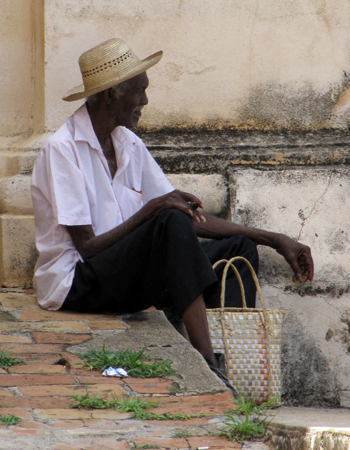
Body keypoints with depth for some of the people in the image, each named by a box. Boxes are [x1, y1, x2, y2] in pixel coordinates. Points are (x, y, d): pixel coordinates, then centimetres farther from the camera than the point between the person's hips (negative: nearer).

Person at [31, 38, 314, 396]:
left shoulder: (128, 144, 12)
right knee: (173, 223, -30)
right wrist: (151, 210, -24)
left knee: (238, 249, -1)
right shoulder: (62, 149, -13)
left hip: (124, 278, 9)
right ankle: (207, 366, -34)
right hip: (74, 285, -9)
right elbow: (87, 248, -18)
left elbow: (193, 217, 12)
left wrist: (274, 240, 7)